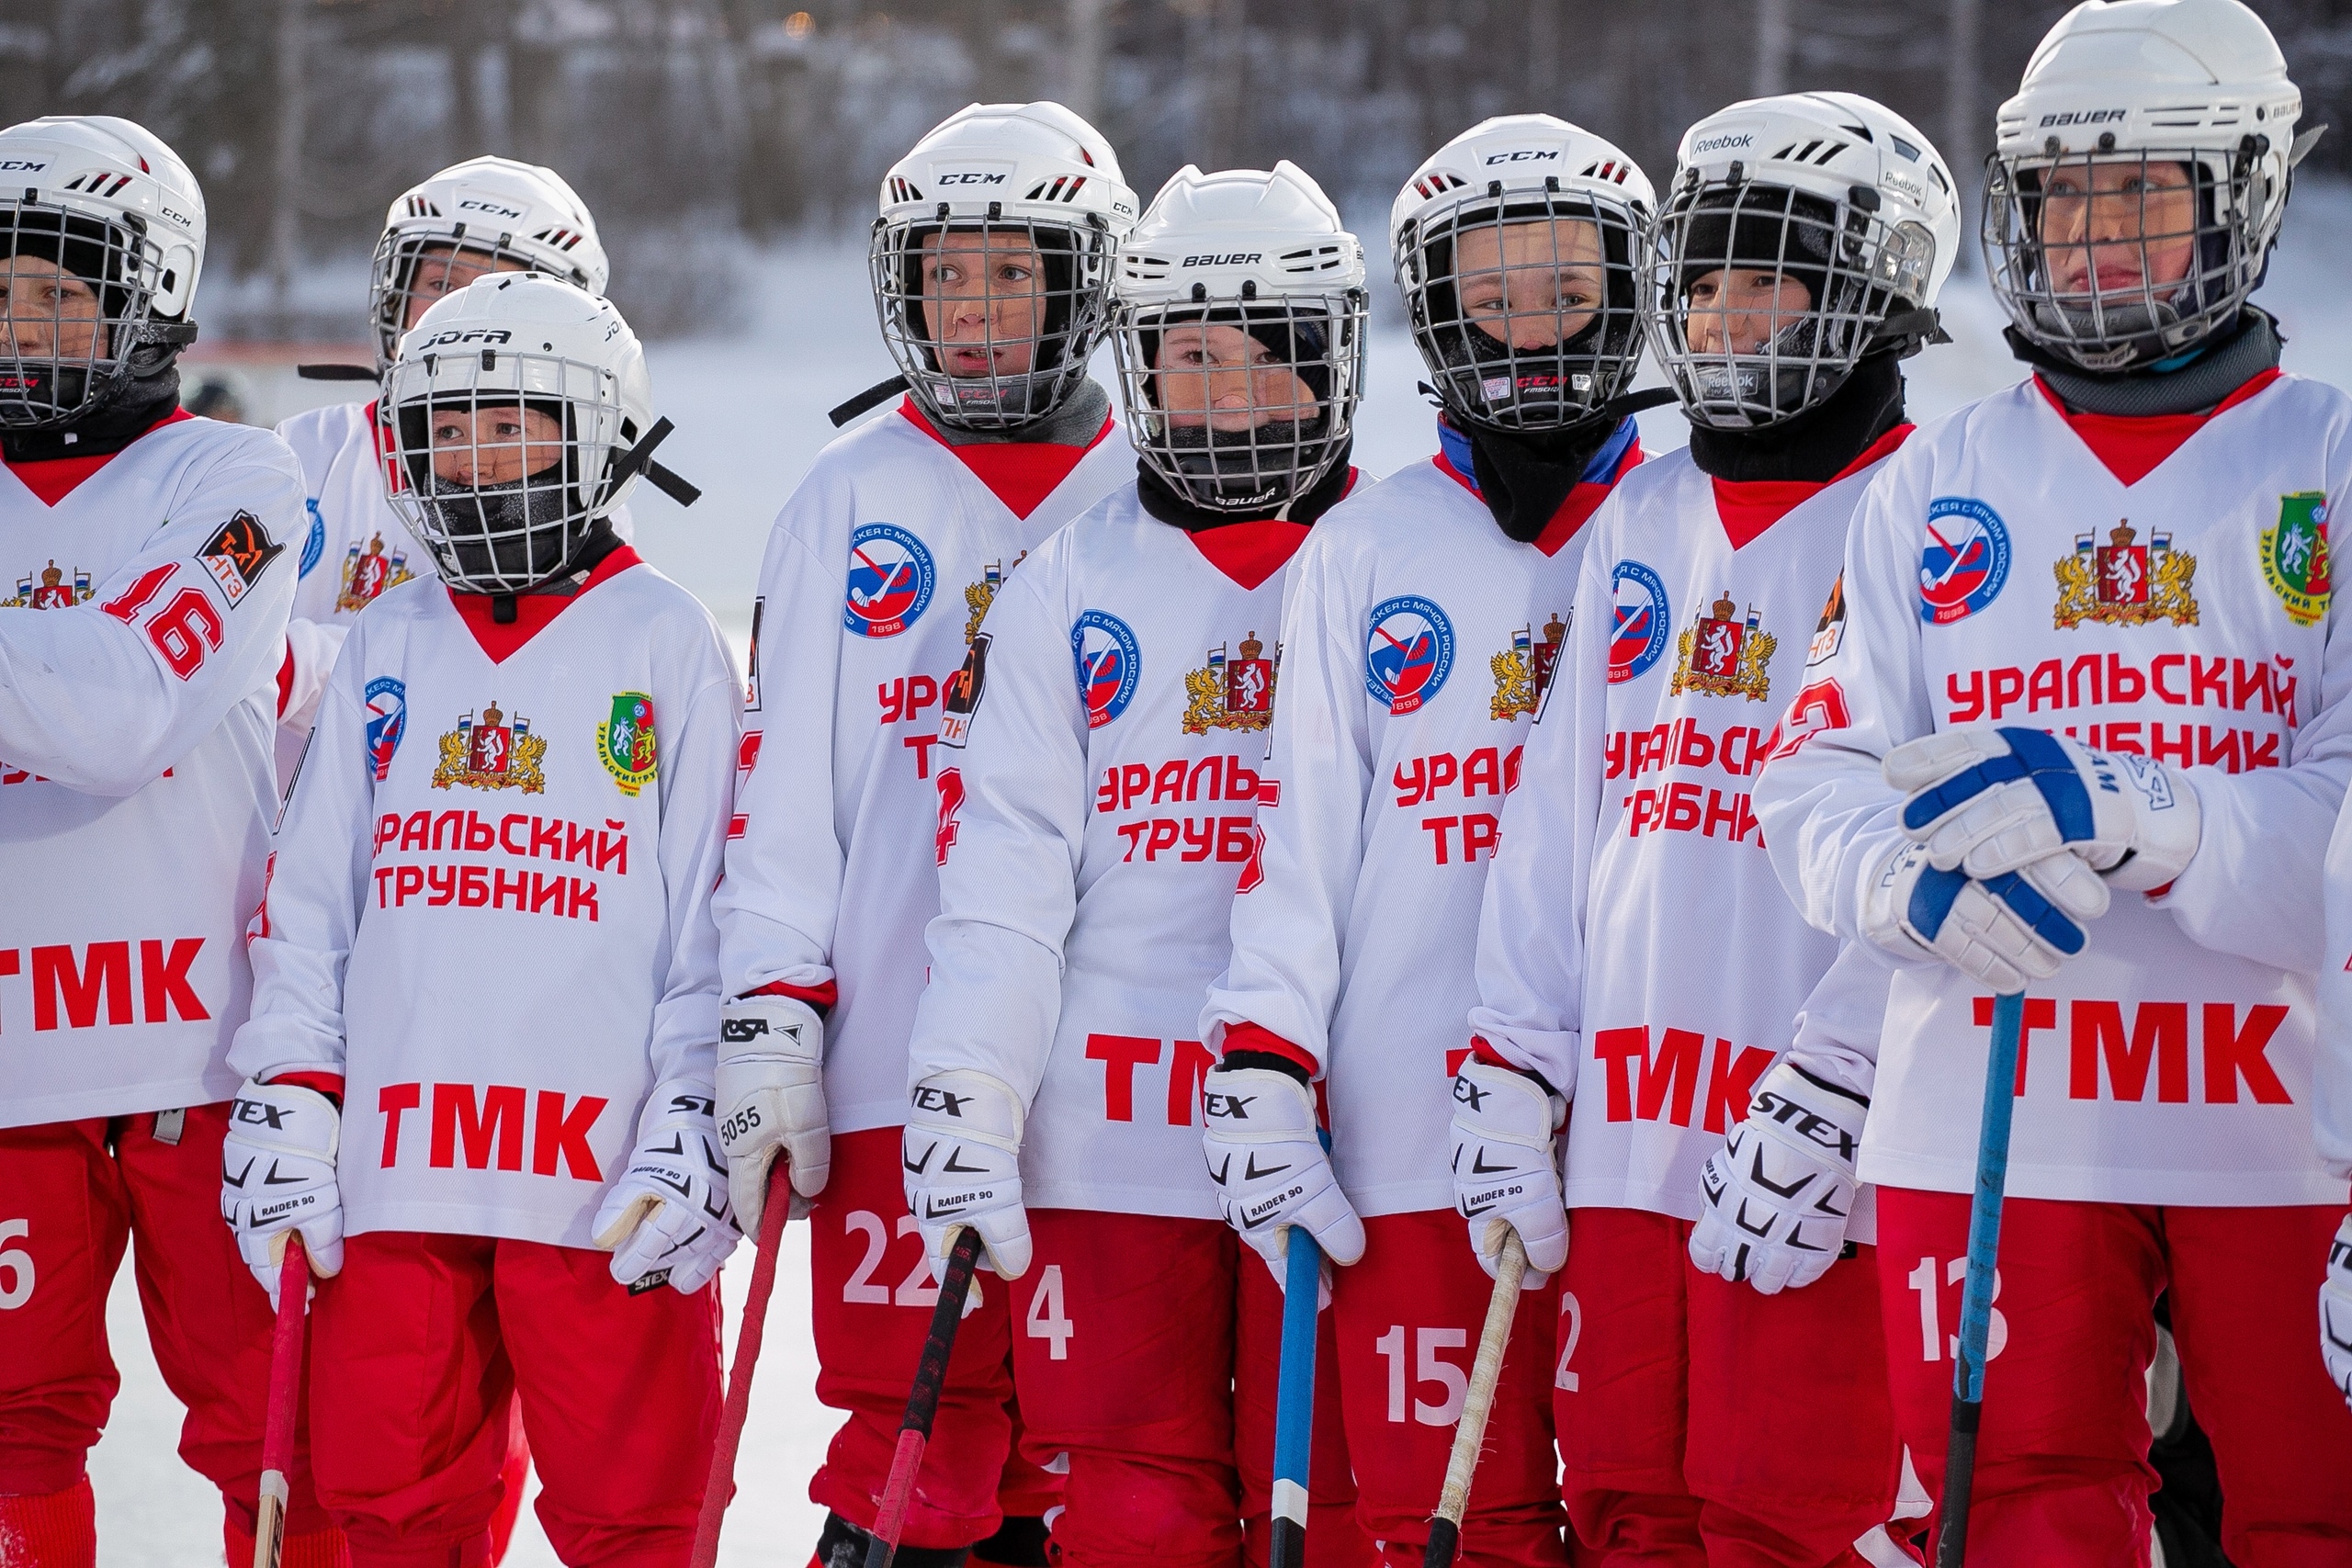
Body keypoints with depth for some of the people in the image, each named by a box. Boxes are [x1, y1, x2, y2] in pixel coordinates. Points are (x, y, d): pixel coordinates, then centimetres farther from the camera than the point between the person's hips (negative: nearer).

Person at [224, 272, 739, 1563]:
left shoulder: (666, 645, 3)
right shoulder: (387, 648, 15)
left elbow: (719, 904, 0)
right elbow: (307, 894, 15)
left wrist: (696, 1119, -7)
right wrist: (285, 1101, 7)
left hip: (599, 1158, -4)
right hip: (395, 1161, 4)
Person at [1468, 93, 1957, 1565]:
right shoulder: (1643, 521, 17)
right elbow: (1558, 819, 18)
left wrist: (1828, 1109, -18)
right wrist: (1510, 1087, 12)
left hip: (1810, 1162, -7)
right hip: (1627, 1133, 7)